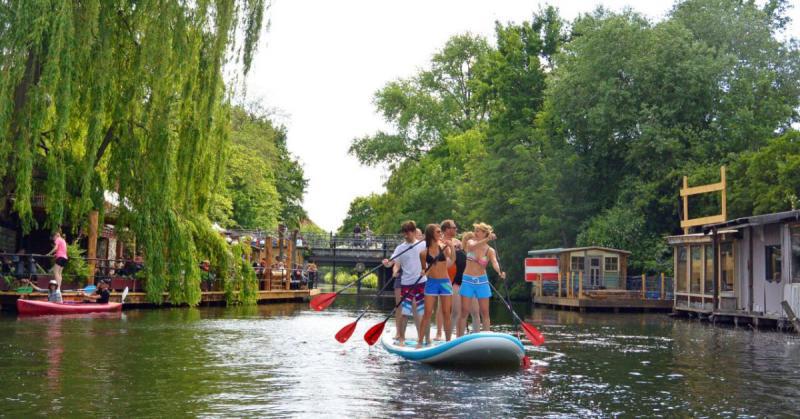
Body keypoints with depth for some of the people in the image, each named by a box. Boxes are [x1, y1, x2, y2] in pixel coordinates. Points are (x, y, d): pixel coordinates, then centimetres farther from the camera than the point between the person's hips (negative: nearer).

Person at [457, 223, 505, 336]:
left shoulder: (490, 250, 0)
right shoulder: (470, 243, 1)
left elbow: (494, 262, -18)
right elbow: (473, 247, -24)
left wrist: (500, 272, -41)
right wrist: (487, 240, -40)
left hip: (482, 281, 1)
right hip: (467, 280, 0)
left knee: (485, 312, 2)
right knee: (464, 312, -1)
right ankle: (459, 338, 4)